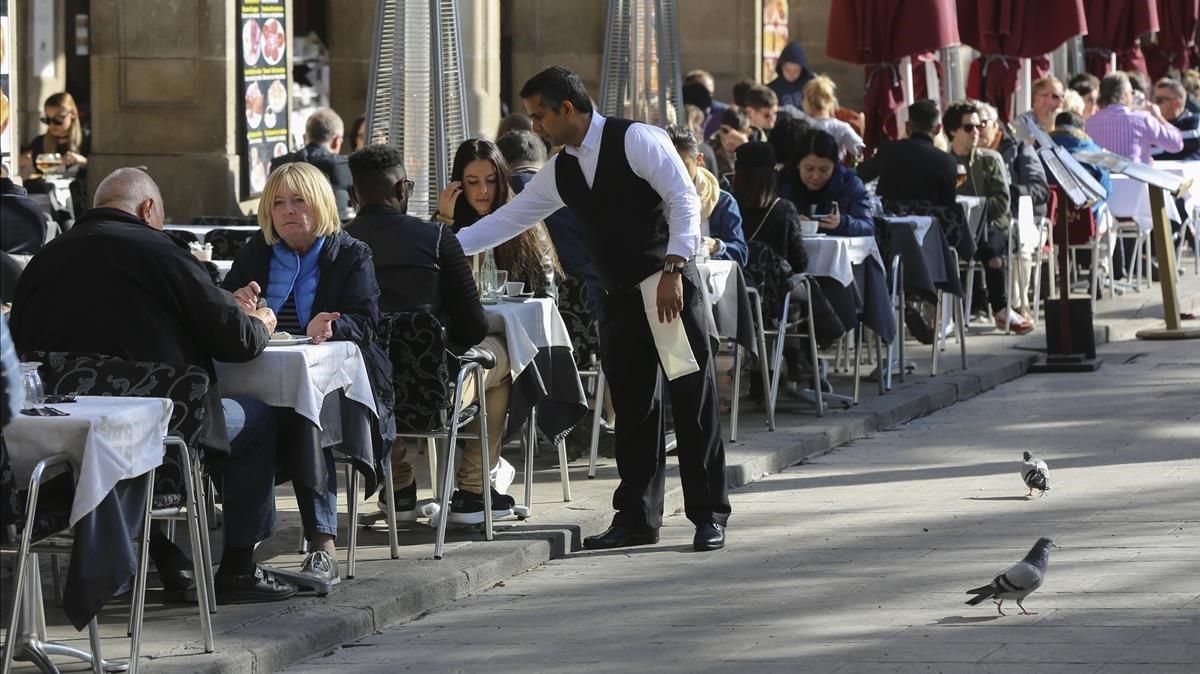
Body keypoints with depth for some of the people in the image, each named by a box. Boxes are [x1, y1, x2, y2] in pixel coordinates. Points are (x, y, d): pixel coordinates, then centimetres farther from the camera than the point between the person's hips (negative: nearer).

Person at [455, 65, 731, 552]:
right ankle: (636, 518, 14)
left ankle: (709, 515, 0)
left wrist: (673, 271, -22)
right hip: (620, 294, 7)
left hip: (670, 285, -7)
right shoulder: (559, 171, 10)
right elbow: (508, 219, 16)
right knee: (632, 407, 8)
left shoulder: (636, 140, -11)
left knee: (693, 398, -3)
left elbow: (685, 201, -16)